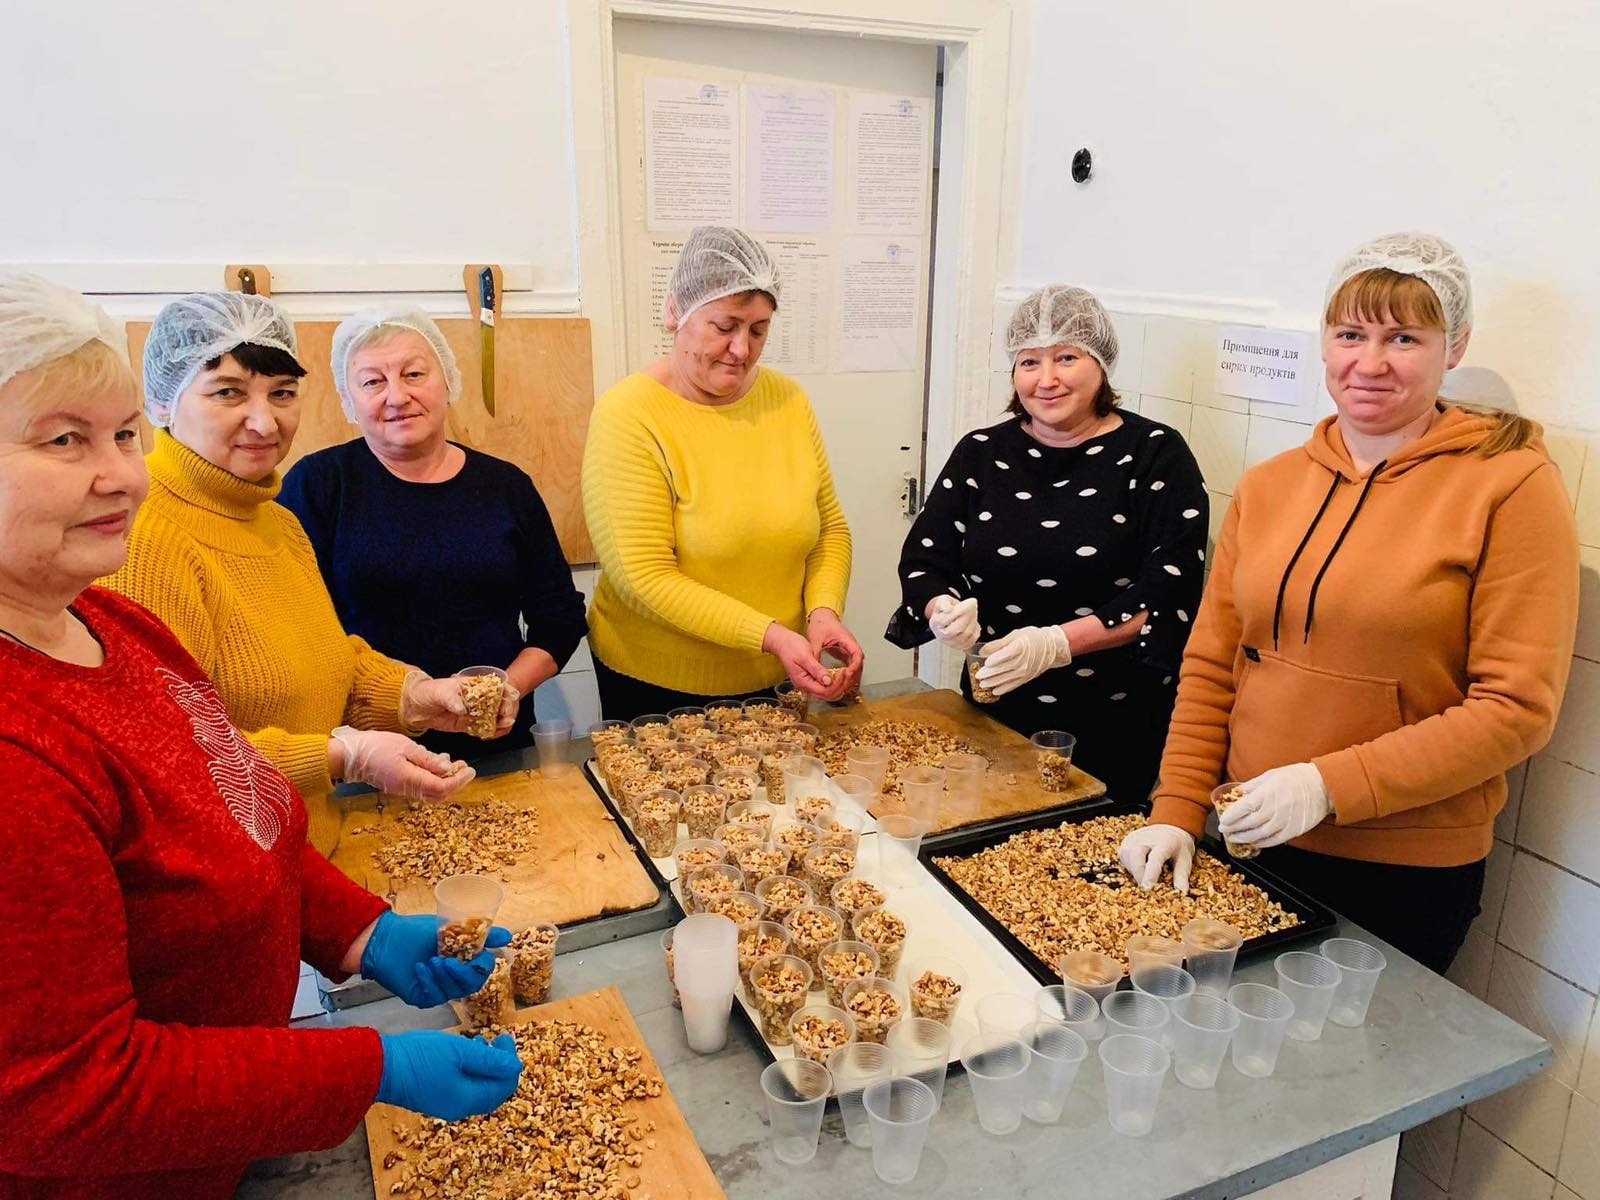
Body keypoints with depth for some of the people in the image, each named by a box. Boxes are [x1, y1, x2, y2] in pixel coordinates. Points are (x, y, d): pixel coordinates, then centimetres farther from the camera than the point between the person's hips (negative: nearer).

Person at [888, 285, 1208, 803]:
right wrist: (943, 610, -18)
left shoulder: (1156, 454, -4)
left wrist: (1057, 643, -23)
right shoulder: (981, 454, 6)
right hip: (995, 716, 3)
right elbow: (923, 558, 5)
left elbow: (1170, 589, -13)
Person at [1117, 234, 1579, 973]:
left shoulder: (1512, 485, -9)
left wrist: (1327, 786, -20)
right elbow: (1211, 667, 4)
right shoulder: (1267, 486, 4)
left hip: (1405, 876, -4)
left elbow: (1517, 708, -14)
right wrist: (1178, 811, -3)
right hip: (1249, 843, 4)